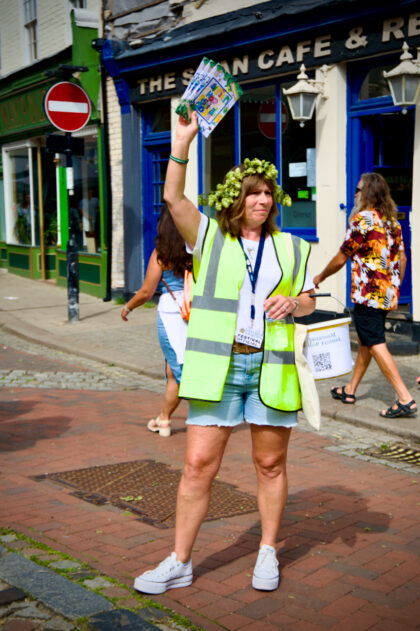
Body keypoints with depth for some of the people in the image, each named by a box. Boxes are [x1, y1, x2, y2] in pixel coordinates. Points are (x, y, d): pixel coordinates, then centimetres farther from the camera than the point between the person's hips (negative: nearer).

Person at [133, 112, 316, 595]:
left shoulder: (290, 248, 12)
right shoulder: (210, 237, 7)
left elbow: (308, 302, 17)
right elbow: (173, 198, -7)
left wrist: (292, 303, -7)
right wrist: (182, 141, -14)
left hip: (272, 369, 2)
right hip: (218, 368, -1)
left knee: (270, 464, 9)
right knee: (198, 464, -2)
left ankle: (268, 552, 28)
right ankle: (179, 562, 11)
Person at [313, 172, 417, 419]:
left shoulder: (362, 219, -12)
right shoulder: (392, 220, 12)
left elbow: (341, 258, -8)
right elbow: (402, 258, 14)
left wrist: (320, 277, 8)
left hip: (368, 294, -9)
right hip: (388, 294, 9)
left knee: (376, 344, -6)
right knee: (365, 340, 18)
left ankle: (405, 399, -11)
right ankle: (350, 390, 28)